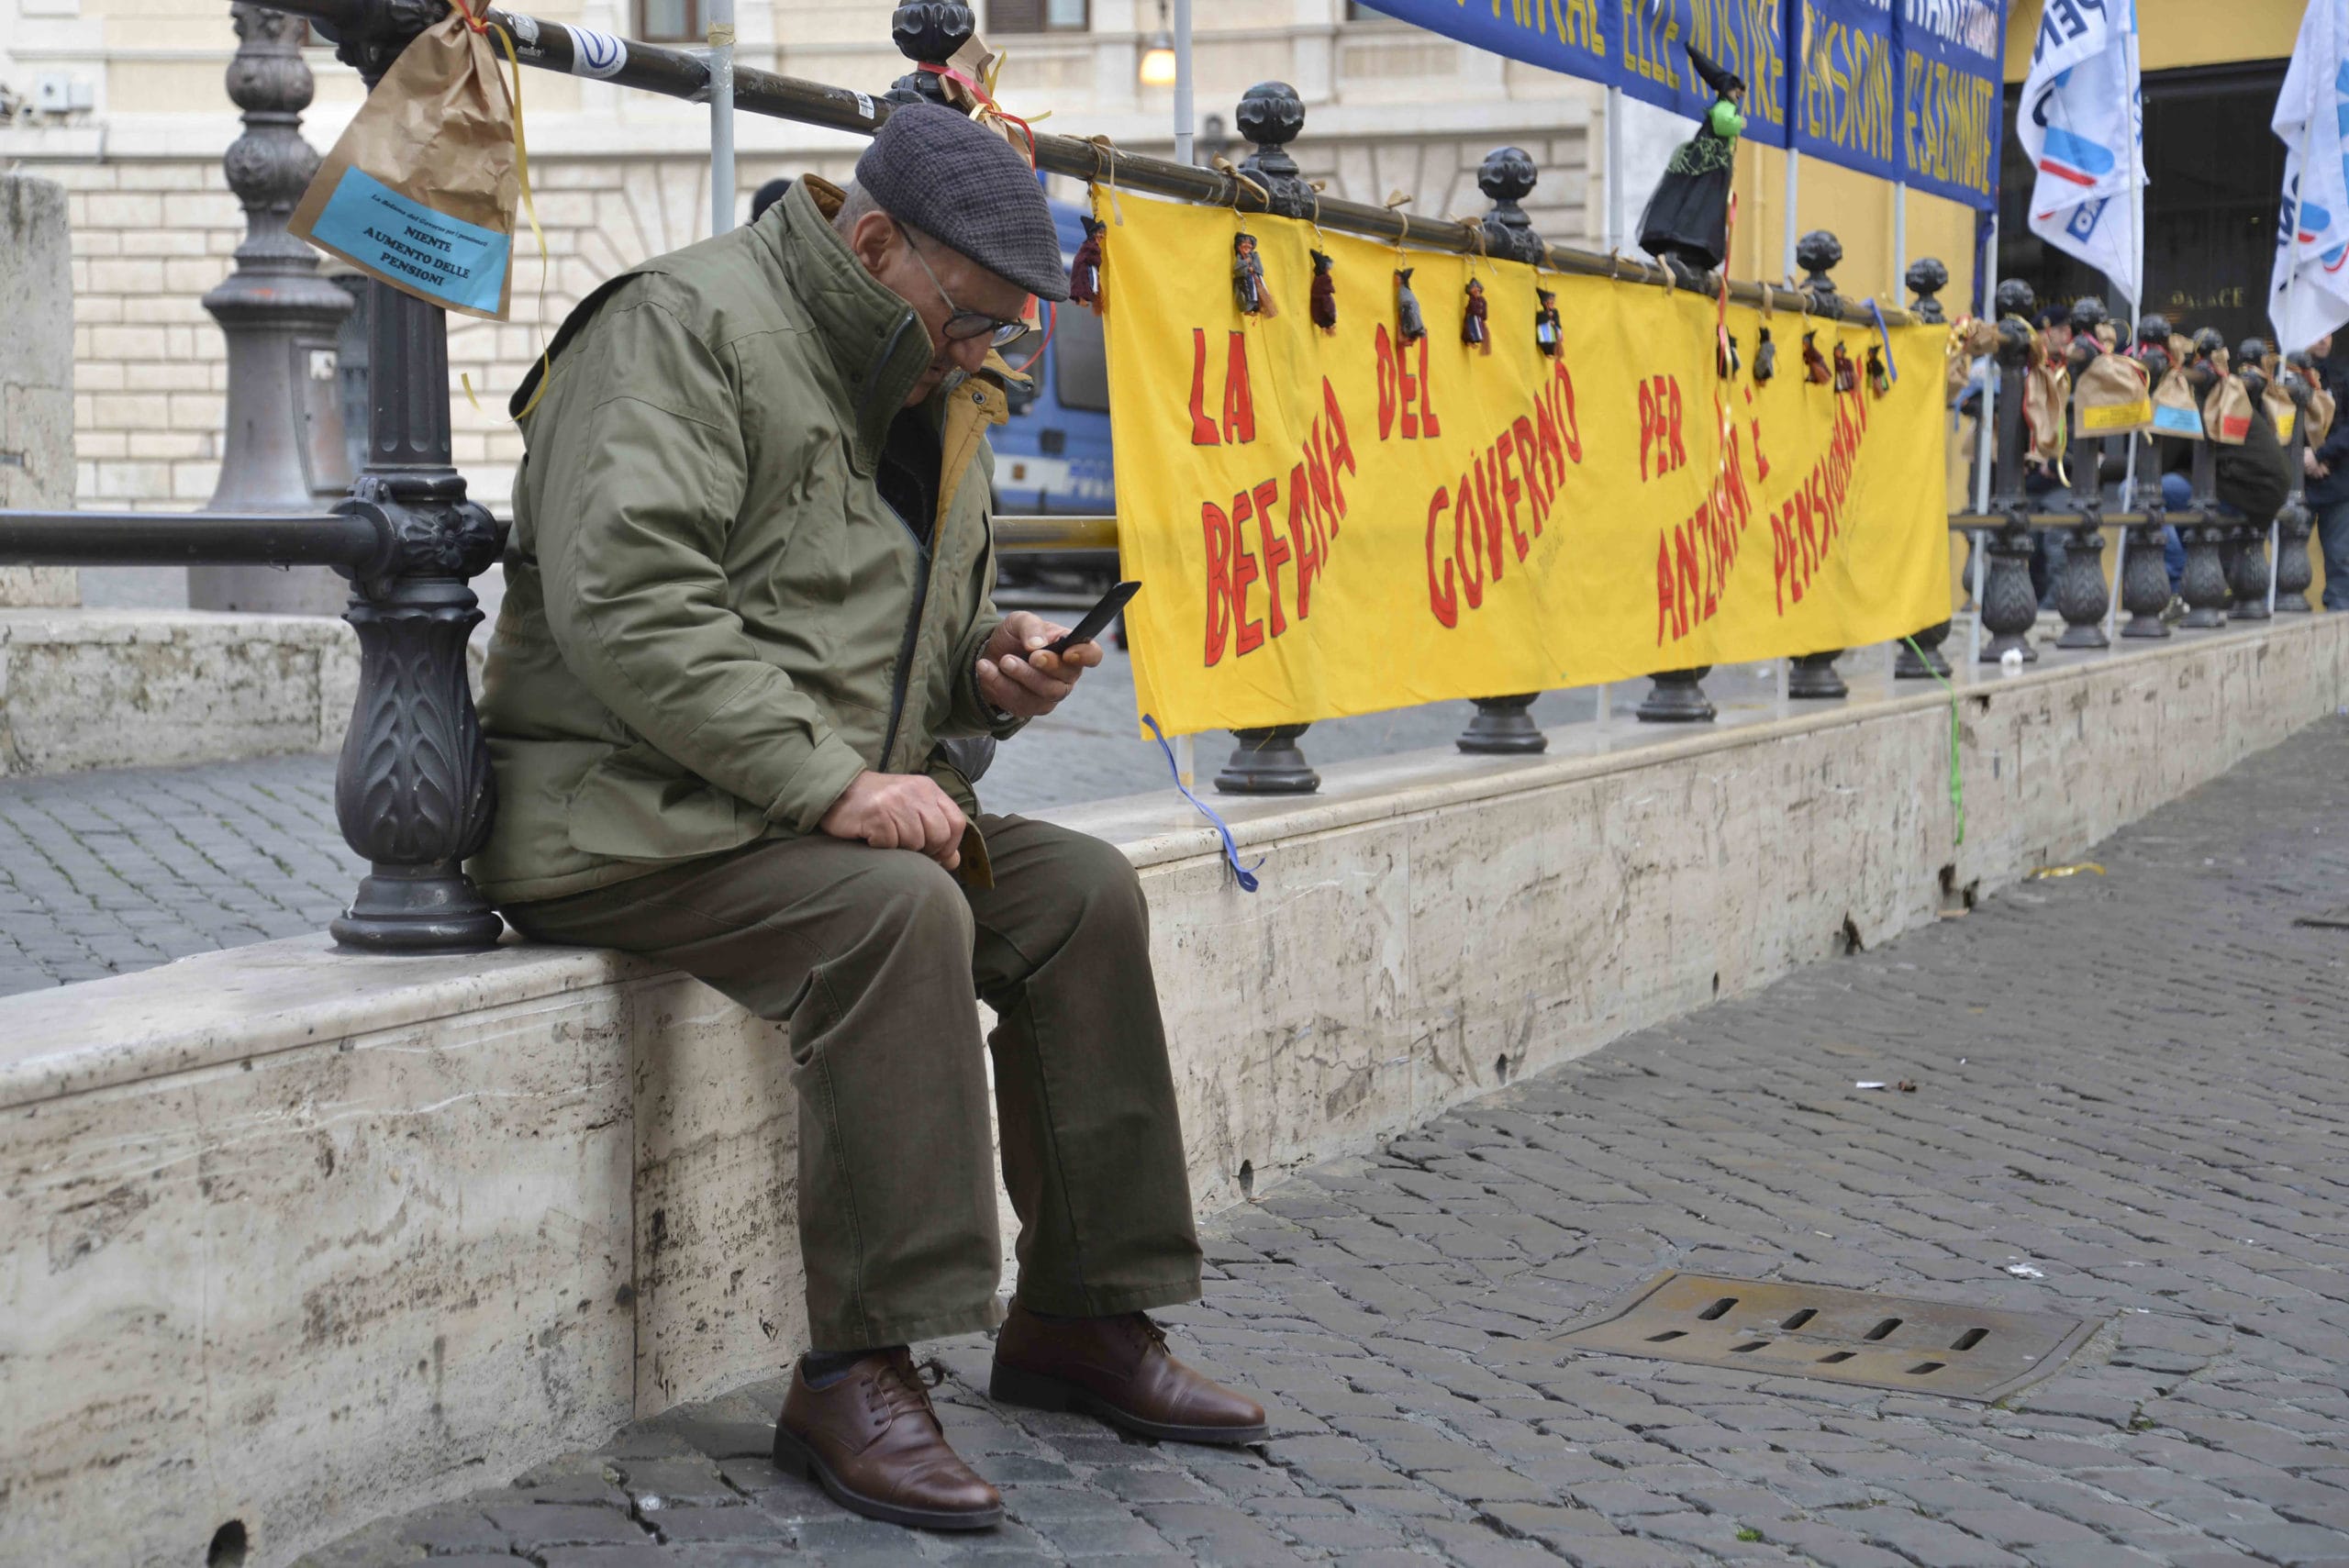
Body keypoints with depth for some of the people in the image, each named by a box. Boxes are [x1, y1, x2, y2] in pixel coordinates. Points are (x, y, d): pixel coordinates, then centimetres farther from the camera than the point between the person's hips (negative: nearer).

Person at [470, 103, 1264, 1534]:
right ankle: (856, 1375, -27)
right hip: (629, 815, -9)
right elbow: (626, 605, -25)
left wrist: (993, 660, 3)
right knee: (898, 909, -32)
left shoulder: (930, 392, 17)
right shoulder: (686, 329, -12)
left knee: (1084, 894, -6)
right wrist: (827, 781, -29)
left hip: (838, 807, 9)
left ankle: (1085, 1320, 2)